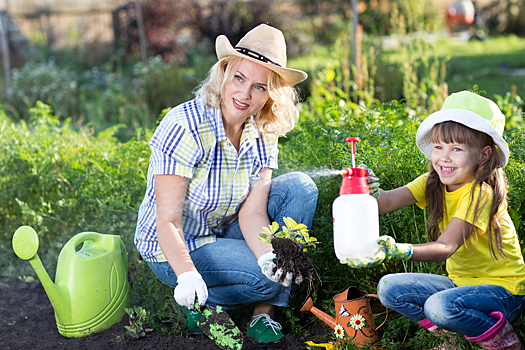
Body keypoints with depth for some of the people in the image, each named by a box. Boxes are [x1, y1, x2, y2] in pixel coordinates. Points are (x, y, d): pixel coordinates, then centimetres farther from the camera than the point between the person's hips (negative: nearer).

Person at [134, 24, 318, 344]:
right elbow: (168, 221, -29)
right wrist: (187, 274, -45)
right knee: (267, 280, -26)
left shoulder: (263, 131, -8)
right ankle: (198, 303, 3)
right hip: (176, 249, -7)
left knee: (300, 187, -12)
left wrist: (268, 256, -35)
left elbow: (252, 212, -16)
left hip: (224, 231, 7)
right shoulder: (185, 126, -26)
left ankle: (264, 314, -10)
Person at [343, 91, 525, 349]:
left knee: (440, 306, -34)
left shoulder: (481, 193, -23)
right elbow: (389, 201, -19)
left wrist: (397, 251, -52)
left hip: (502, 289, -7)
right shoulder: (433, 183, -2)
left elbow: (445, 247, -35)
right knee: (388, 288, -6)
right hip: (460, 281, 7)